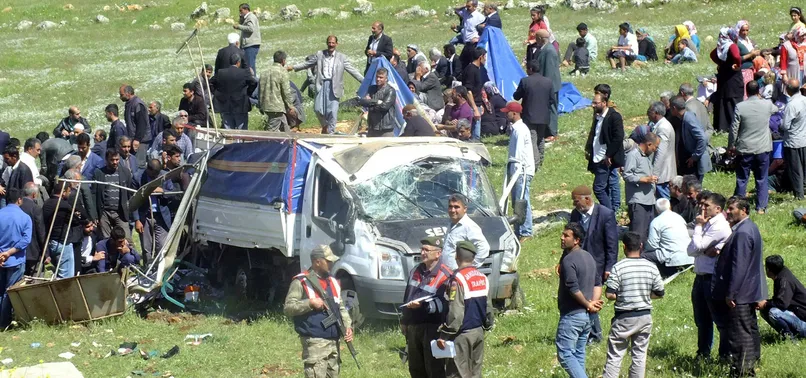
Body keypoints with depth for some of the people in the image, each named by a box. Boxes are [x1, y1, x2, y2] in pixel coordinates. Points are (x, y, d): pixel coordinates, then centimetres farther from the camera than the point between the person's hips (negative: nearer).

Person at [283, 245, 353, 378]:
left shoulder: (333, 282, 17)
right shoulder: (301, 282, -6)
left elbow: (341, 308, 20)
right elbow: (288, 308, -10)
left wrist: (348, 326, 4)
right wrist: (310, 303, -20)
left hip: (334, 341, 8)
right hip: (315, 343, -8)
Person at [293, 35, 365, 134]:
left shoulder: (342, 57, 5)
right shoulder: (319, 55, 9)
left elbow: (352, 70, 4)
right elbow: (307, 64, 18)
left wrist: (364, 81, -3)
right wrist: (293, 67, 15)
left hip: (334, 86, -1)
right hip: (322, 85, 1)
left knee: (333, 111, -6)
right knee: (318, 109, -3)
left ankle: (330, 133, 5)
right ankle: (324, 125, 24)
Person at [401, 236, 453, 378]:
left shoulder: (445, 276, -14)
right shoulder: (415, 271, 14)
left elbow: (444, 303, -21)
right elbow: (407, 297, 22)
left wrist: (423, 305, -31)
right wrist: (404, 321, 24)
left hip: (433, 328, -8)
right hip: (413, 326, 8)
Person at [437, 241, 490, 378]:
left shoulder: (458, 279, -17)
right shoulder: (483, 278, 8)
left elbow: (455, 312, -20)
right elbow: (488, 308, 15)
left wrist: (444, 335, -15)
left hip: (462, 335, -8)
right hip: (479, 331, 8)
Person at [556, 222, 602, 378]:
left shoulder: (568, 260, -17)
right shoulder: (588, 257, 12)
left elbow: (573, 289, -22)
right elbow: (598, 283, 13)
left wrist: (589, 305, -10)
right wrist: (593, 303, 0)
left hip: (572, 314, -9)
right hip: (587, 316, 9)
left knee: (564, 353, -6)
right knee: (578, 353, 15)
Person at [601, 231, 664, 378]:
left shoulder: (618, 267, -14)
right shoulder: (651, 267, -3)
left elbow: (609, 294, -16)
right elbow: (659, 293, 3)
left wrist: (622, 295, 5)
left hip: (624, 317, -3)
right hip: (645, 315, 3)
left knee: (615, 355, 2)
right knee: (640, 354, 11)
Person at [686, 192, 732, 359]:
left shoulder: (719, 227, -15)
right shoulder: (707, 224, 12)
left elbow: (695, 247, -17)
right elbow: (690, 250, 5)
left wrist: (698, 226, -6)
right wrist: (706, 251, -14)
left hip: (713, 279, -9)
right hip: (701, 277, 9)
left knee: (721, 320, -1)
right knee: (702, 320, 18)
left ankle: (726, 355, 5)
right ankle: (703, 353, 28)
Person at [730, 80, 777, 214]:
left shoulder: (740, 107, -13)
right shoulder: (767, 105, -6)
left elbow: (734, 129, -9)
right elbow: (776, 109, 20)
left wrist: (731, 146, 4)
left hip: (744, 149, -1)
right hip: (763, 149, 1)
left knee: (742, 179, 8)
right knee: (762, 179, 11)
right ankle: (761, 207, 12)